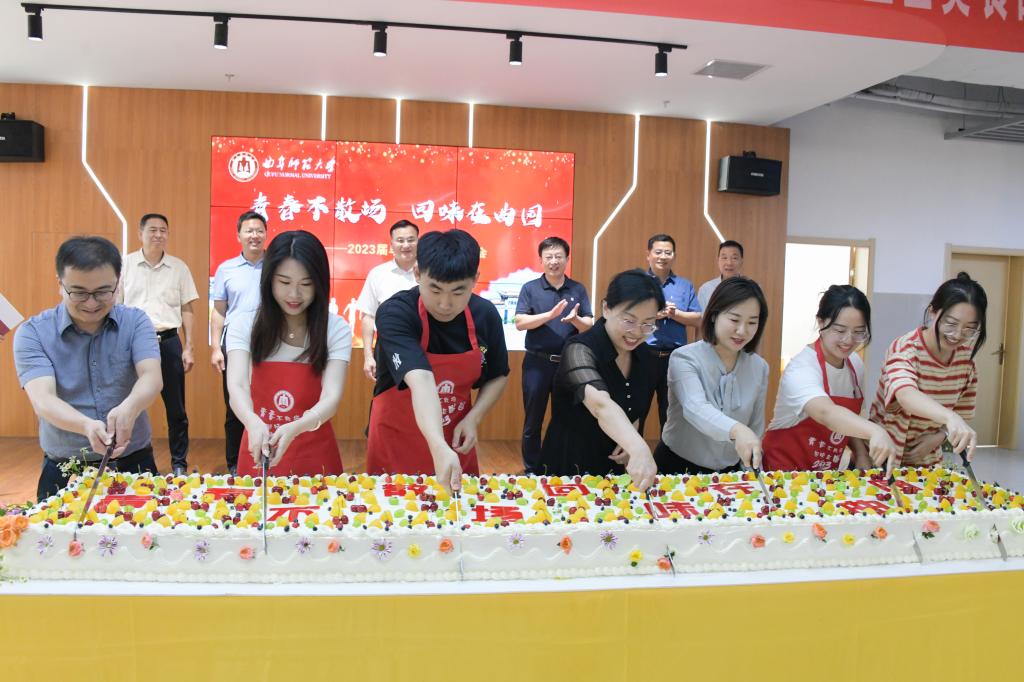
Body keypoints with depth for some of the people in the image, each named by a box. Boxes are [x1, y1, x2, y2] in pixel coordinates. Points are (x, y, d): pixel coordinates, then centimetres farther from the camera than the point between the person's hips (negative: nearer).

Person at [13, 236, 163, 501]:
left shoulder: (135, 322, 2)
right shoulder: (32, 333, -1)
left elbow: (152, 378, -13)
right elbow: (42, 400, -14)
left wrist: (129, 408, -35)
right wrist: (87, 426, -34)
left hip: (134, 464, 0)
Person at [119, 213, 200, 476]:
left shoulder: (179, 267, 6)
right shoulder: (124, 264, 4)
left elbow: (187, 310, 8)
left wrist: (188, 348, 3)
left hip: (168, 341, 1)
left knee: (176, 407, 4)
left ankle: (179, 463, 15)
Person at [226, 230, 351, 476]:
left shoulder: (336, 329, -10)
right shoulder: (245, 325, -8)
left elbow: (331, 398, -20)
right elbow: (237, 387, -21)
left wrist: (295, 428, -40)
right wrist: (254, 422, -43)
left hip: (313, 455, 0)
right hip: (260, 451, 1)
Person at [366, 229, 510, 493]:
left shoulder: (486, 315, -11)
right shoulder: (395, 313, -25)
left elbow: (497, 376, 4)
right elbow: (420, 380, -40)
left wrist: (473, 418, -12)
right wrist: (438, 447, -52)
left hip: (457, 442, 4)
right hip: (396, 441, -3)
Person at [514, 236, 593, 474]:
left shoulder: (578, 289, 5)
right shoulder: (530, 288, 0)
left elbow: (589, 326, 1)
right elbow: (520, 322, -10)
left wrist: (575, 319, -22)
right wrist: (550, 314, -23)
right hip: (537, 362, -1)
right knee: (533, 420, 7)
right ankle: (532, 469, 20)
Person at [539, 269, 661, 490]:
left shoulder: (644, 355, -4)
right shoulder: (580, 350, -25)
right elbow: (601, 405, -43)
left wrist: (631, 442, -9)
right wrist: (639, 449, -59)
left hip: (616, 467, 6)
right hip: (568, 468, -6)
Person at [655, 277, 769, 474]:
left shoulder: (759, 367, 2)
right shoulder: (684, 358, -13)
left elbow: (756, 427, 9)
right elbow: (696, 409, -30)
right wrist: (737, 430, -47)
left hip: (728, 472, 4)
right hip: (677, 466, -4)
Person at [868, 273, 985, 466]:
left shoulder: (965, 356, -2)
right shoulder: (905, 348, -20)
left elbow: (962, 410, 9)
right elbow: (906, 394, -40)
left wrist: (940, 435, -10)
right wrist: (950, 418, -56)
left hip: (927, 461, 4)